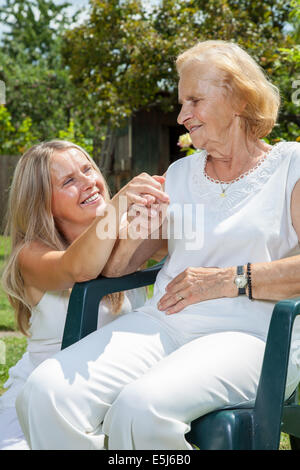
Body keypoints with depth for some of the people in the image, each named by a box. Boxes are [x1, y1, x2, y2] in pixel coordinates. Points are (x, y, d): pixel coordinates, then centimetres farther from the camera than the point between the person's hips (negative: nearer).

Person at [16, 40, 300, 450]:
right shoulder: (180, 174, 21)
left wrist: (231, 279, -12)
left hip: (249, 335, -4)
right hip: (163, 322, 5)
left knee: (139, 408, -34)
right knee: (45, 393, -23)